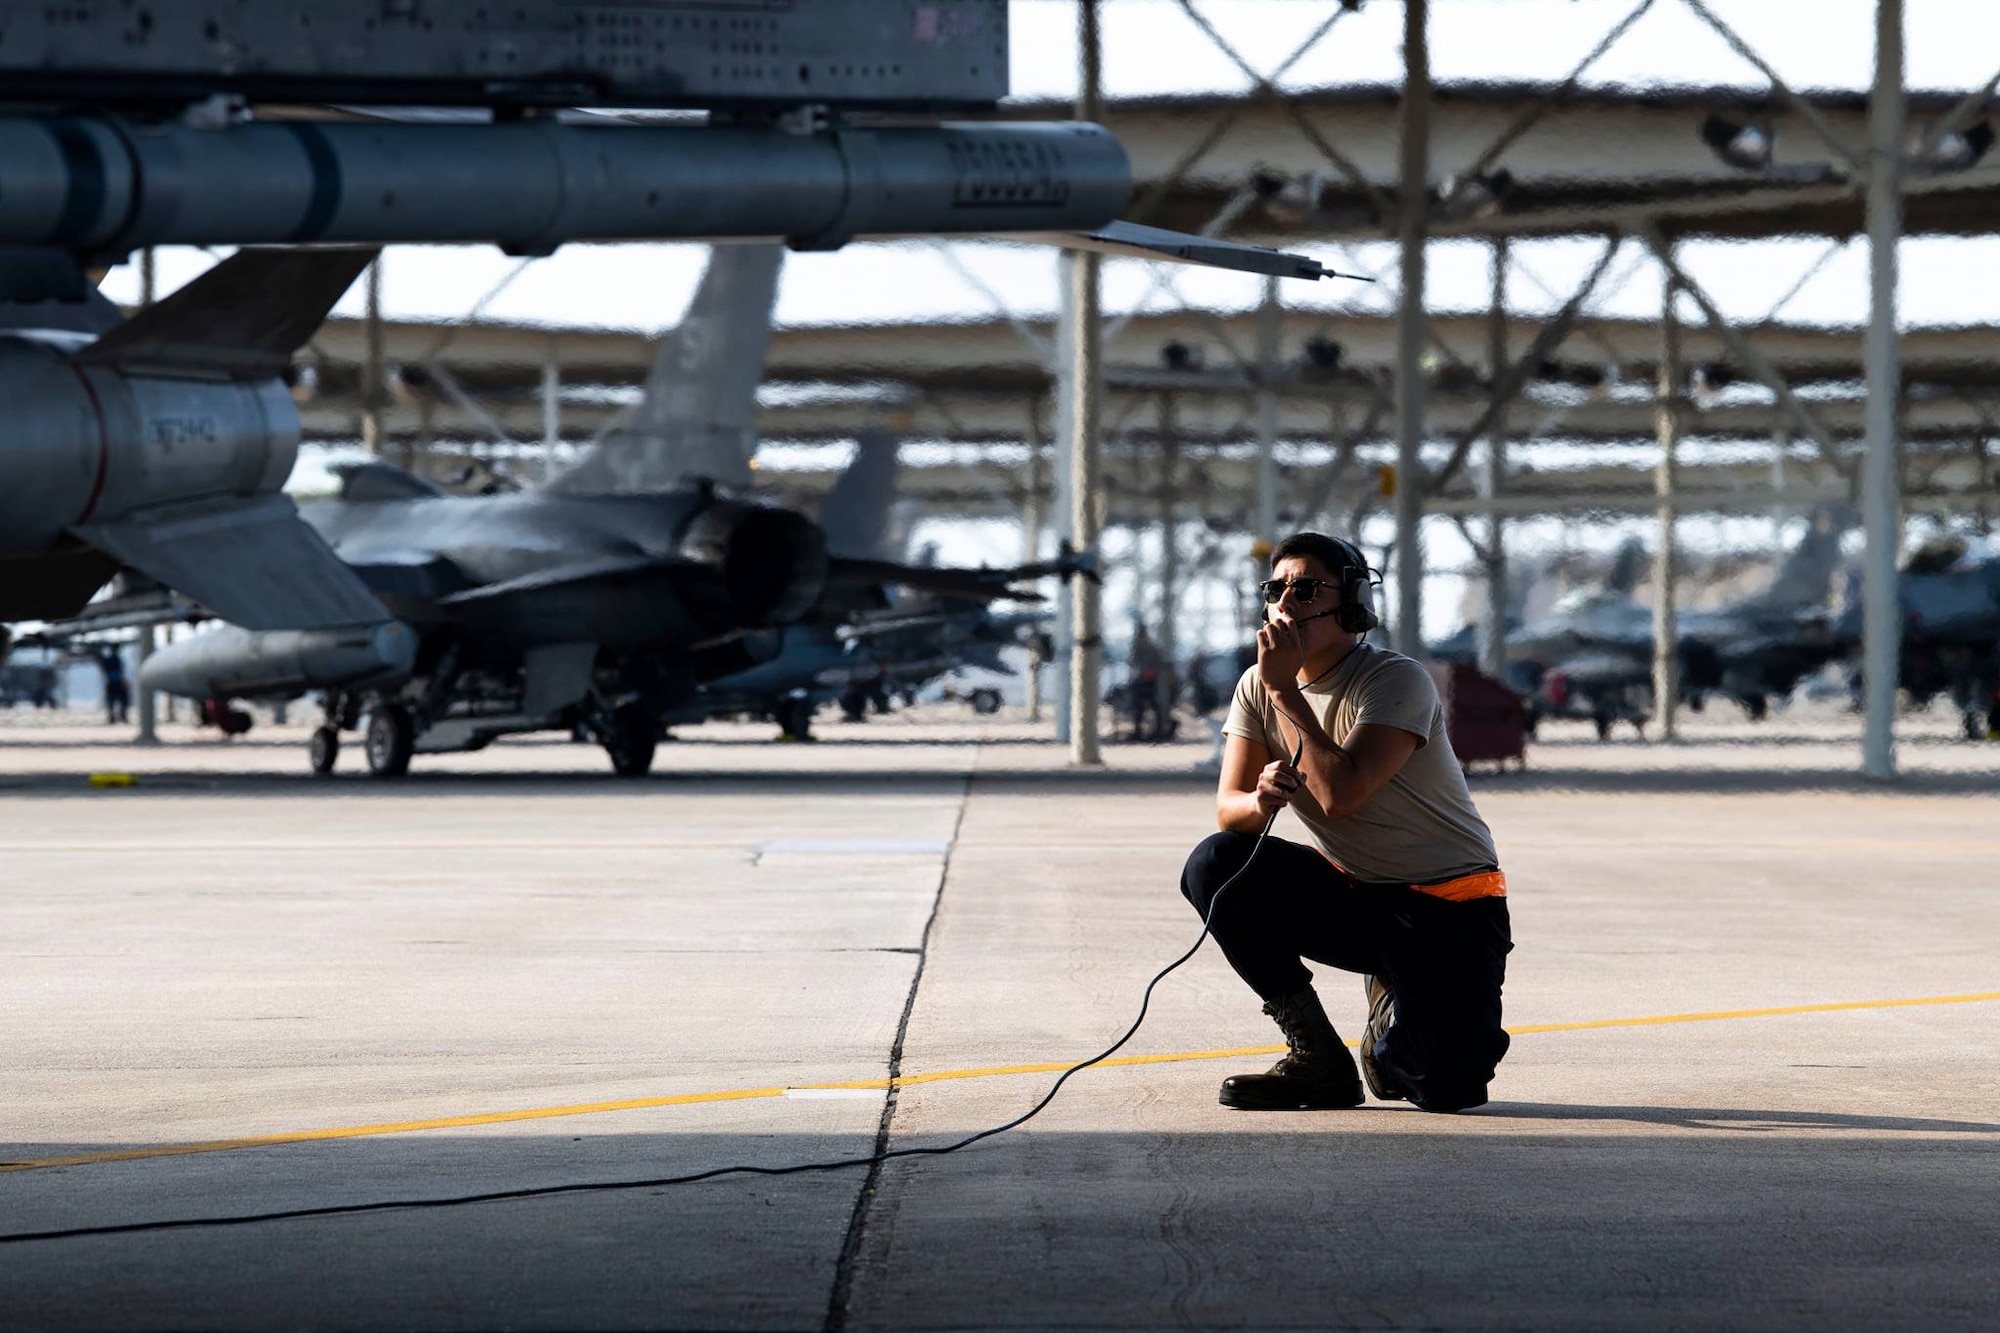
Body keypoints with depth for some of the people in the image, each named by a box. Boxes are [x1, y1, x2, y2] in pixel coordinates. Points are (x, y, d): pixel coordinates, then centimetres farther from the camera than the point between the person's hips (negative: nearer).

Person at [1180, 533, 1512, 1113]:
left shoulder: (1397, 681, -19)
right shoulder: (1258, 688, 0)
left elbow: (1341, 793, -31)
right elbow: (1228, 808, -5)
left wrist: (1285, 691, -25)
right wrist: (1262, 798, -29)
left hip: (1447, 906, -5)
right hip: (1352, 891, 5)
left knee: (1449, 1087, -24)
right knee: (1214, 867, -19)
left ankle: (1393, 1023, 17)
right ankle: (1317, 1059, -7)